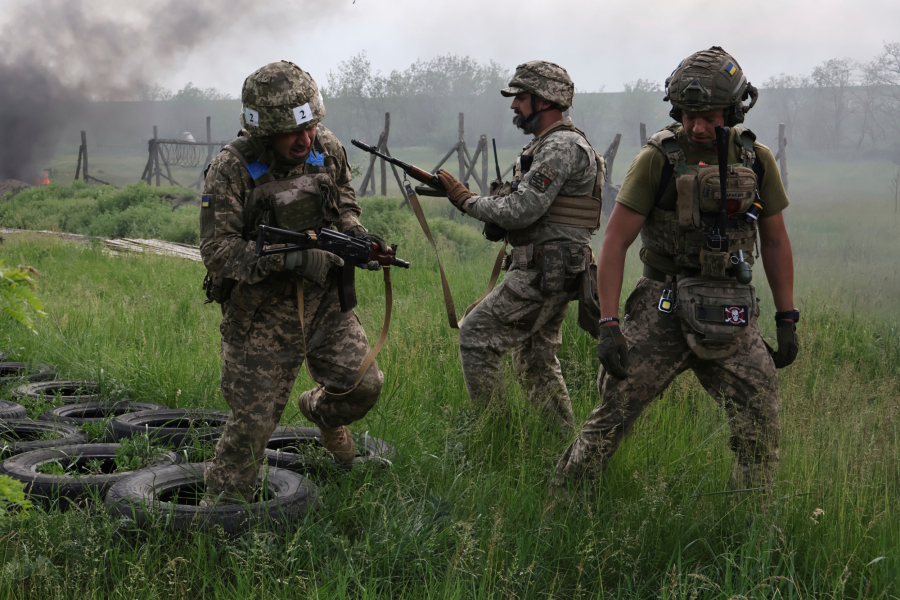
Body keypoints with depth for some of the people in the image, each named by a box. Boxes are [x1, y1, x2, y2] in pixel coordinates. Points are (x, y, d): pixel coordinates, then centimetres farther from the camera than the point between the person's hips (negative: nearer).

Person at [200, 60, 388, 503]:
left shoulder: (327, 149, -3)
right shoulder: (231, 171, -19)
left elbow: (344, 200, 15)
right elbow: (217, 251, -20)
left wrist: (357, 234, -7)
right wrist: (289, 257, -29)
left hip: (323, 299, 4)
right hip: (260, 309, -4)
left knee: (362, 385, -2)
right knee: (253, 420, -1)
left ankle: (320, 412, 34)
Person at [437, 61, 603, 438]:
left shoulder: (561, 146, -15)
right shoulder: (549, 145, 19)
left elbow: (521, 210, -21)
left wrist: (466, 200, -9)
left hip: (544, 273, -10)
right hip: (548, 273, 10)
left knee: (476, 335, -7)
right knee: (536, 362, 15)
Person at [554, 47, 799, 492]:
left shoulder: (757, 160, 4)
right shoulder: (658, 158, -7)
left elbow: (775, 242, 14)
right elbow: (615, 241, -7)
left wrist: (787, 320, 10)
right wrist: (608, 325, -11)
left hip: (730, 317, 3)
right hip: (663, 310, -3)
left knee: (761, 431, 0)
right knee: (611, 416, -4)